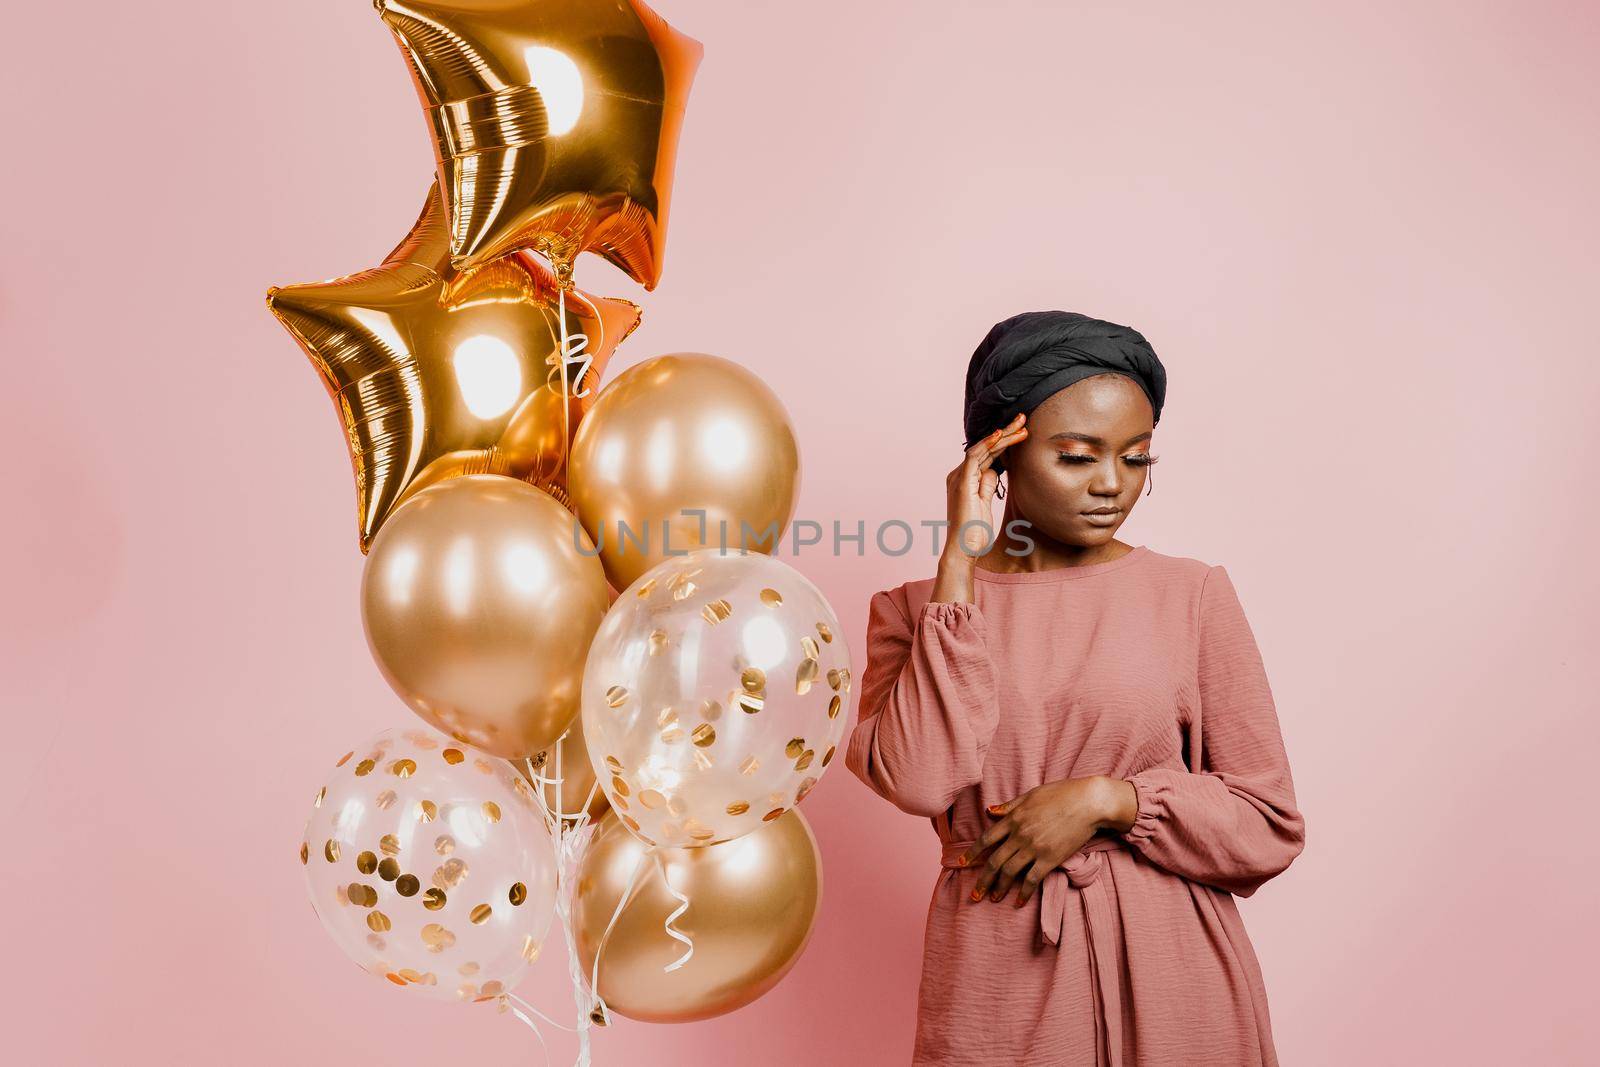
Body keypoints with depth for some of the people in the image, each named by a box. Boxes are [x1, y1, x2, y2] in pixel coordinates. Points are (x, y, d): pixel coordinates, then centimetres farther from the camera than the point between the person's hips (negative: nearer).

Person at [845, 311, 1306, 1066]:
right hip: (996, 985, 0)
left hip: (1175, 982, 1)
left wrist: (1105, 799, -16)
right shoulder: (915, 610, -2)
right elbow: (919, 779, -20)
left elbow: (1269, 827, -1)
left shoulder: (1192, 596, -3)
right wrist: (961, 558, -16)